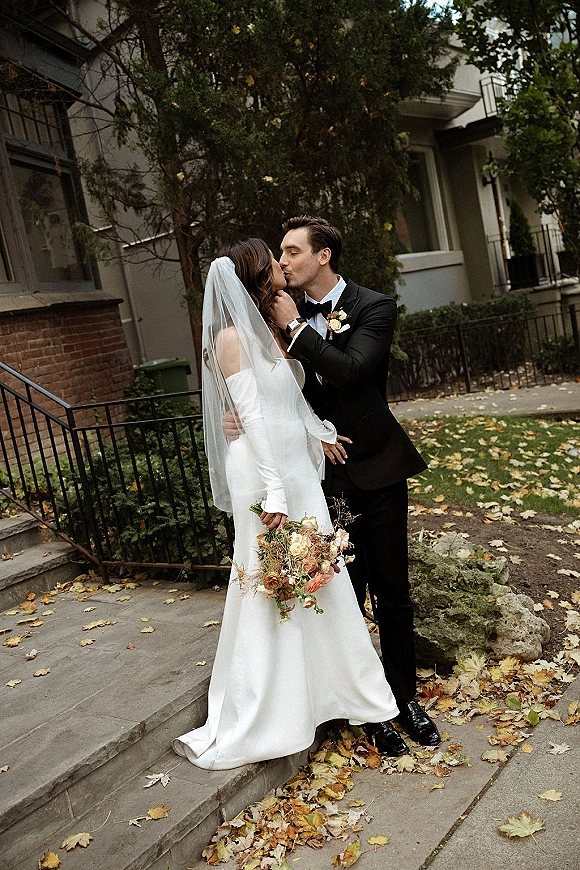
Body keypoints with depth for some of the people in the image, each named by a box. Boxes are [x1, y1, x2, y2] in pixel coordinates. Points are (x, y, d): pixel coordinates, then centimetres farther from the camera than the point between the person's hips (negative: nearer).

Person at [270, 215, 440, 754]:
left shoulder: (374, 307, -6)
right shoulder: (287, 317, 6)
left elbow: (350, 371, -23)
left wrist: (297, 327, -16)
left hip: (378, 467, -2)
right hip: (325, 476, 2)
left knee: (392, 592, 10)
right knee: (345, 596, 8)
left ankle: (404, 697, 29)